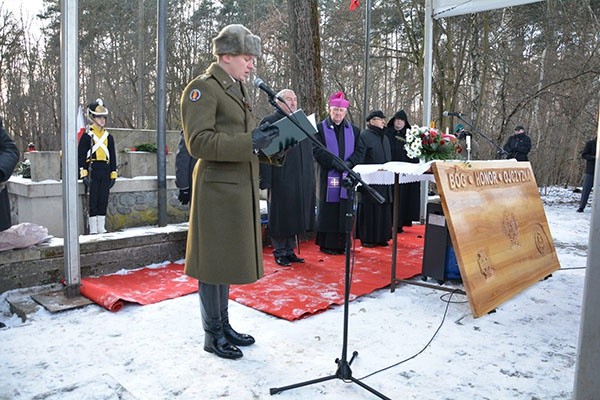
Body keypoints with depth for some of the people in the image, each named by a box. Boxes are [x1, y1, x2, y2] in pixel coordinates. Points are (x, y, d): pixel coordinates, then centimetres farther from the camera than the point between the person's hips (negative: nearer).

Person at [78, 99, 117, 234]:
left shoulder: (108, 136, 13)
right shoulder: (87, 135, -2)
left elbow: (112, 157, 14)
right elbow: (81, 155, -5)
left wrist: (113, 175, 8)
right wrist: (84, 174, -12)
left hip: (105, 170, 4)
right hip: (93, 170, -4)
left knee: (104, 200, 7)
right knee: (93, 200, -1)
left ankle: (101, 227, 15)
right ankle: (93, 229, 6)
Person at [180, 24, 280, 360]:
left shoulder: (239, 90, 18)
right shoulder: (203, 88, -10)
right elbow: (199, 142, -19)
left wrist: (263, 138, 5)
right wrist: (250, 143, -24)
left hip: (241, 187, 9)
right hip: (217, 189, -9)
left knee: (228, 258, 17)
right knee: (214, 261, 2)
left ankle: (225, 325, 31)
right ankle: (213, 335, 17)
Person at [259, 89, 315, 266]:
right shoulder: (270, 122, -4)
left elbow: (309, 151, 21)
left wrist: (310, 178, 16)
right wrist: (265, 179, -18)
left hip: (302, 181, 6)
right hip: (281, 180, -6)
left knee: (295, 216, 11)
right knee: (281, 216, 1)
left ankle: (289, 250, 23)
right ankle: (279, 253, 14)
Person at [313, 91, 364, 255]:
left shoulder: (354, 130, 13)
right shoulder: (320, 128, 2)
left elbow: (360, 151, 7)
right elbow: (317, 151, -8)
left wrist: (349, 164, -12)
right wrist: (337, 164, -16)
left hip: (348, 177, 3)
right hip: (327, 177, -3)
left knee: (345, 211, 3)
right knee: (328, 211, 0)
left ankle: (342, 243, 11)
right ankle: (326, 244, 7)